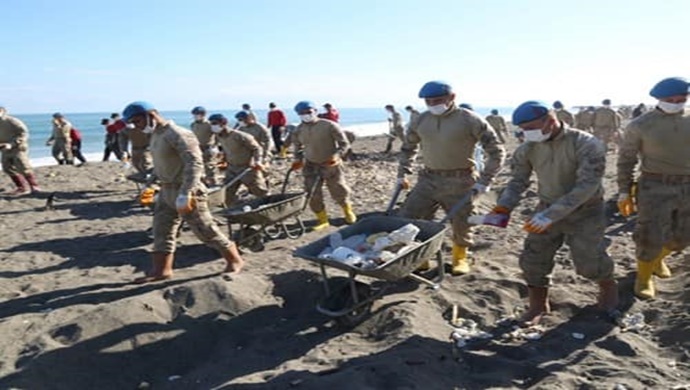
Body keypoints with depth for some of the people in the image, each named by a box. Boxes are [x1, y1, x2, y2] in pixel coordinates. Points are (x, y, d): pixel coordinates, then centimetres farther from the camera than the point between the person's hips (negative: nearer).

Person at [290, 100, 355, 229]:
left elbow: (344, 143, -9)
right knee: (313, 195, -2)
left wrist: (336, 155, -25)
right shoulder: (299, 130, 1)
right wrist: (298, 159, -1)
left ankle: (348, 212, 37)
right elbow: (298, 146, 17)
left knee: (339, 192, 8)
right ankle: (322, 219, 17)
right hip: (311, 166, 3)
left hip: (331, 165, -3)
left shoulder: (329, 126, -13)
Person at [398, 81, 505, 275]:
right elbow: (408, 147, 22)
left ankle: (460, 258, 35)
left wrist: (484, 181, -10)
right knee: (406, 220, -1)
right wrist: (402, 174, 14)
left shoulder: (470, 120, -9)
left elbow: (496, 151, -4)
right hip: (428, 179, 4)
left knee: (460, 224, 8)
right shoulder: (421, 121, 4)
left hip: (459, 181, -4)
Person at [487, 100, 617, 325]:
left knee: (588, 262, -1)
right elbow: (519, 181, 0)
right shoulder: (528, 148, -8)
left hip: (585, 213, -4)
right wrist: (504, 206, -20)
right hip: (548, 209, 4)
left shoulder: (587, 145, -23)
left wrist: (551, 215, -37)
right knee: (533, 259, 0)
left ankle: (608, 285, 34)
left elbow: (587, 186, -30)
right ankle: (538, 305, 21)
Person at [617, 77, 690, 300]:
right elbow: (626, 160, -3)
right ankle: (643, 278, 23)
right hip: (654, 188, -4)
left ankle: (657, 258, 46)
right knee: (651, 238, -2)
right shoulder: (640, 125, -9)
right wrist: (624, 193, -5)